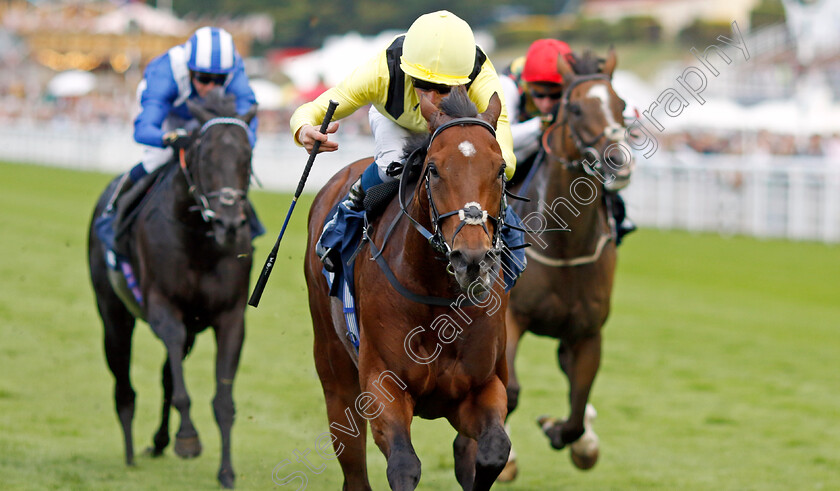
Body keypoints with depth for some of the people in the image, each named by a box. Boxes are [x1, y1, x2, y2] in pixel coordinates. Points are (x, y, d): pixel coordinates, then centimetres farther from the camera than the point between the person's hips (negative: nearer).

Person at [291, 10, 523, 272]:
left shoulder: (484, 85, -44)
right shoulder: (382, 72, -42)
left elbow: (505, 164, -51)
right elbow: (308, 113, -39)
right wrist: (305, 131, -64)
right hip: (395, 119, -1)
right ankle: (354, 202, 0)